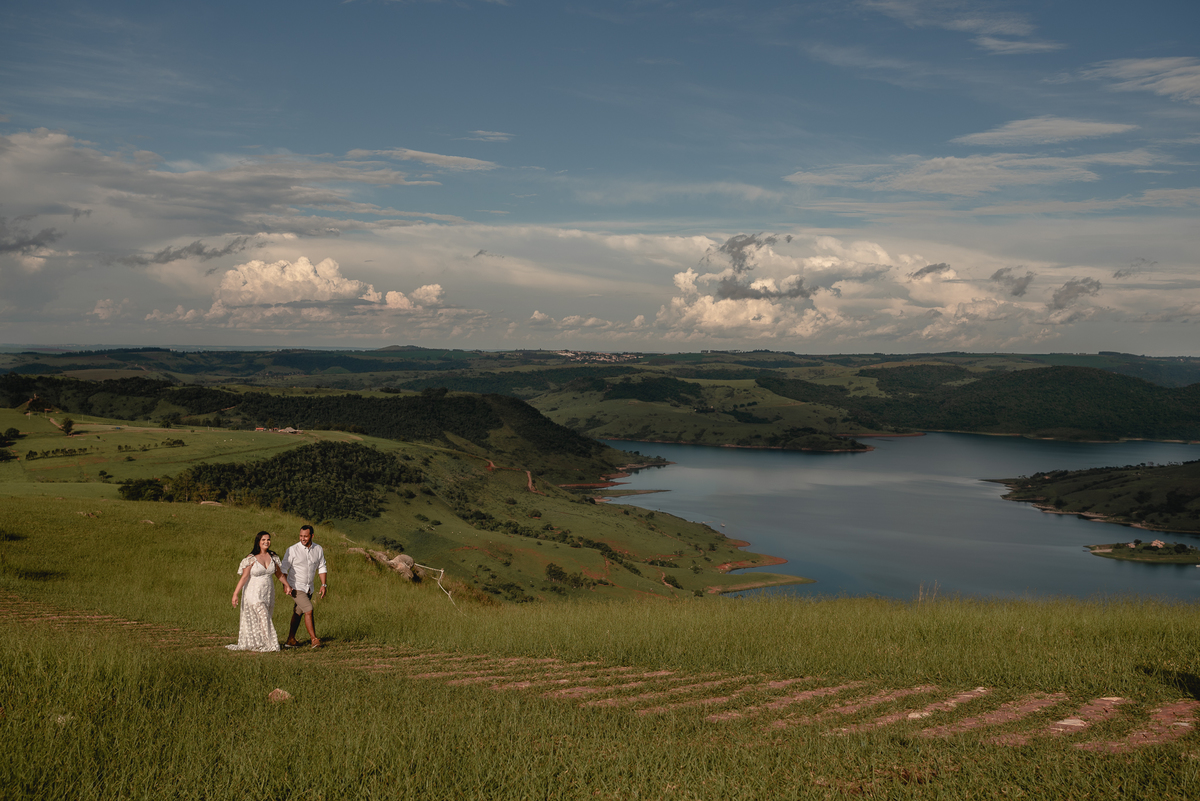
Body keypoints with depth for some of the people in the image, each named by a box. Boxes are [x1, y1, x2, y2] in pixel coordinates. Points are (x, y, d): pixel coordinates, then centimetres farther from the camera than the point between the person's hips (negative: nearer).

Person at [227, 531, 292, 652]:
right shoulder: (251, 559, -10)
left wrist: (287, 585, 27)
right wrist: (235, 594, -15)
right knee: (263, 617, -12)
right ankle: (269, 644, -5)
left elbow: (279, 573, 19)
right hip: (254, 593, -5)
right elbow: (244, 577, -11)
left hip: (268, 593, 5)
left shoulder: (273, 557, 4)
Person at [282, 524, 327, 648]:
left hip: (309, 588, 5)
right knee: (309, 610, -16)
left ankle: (290, 640, 20)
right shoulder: (292, 550, -12)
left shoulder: (318, 549, 1)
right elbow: (283, 569, -6)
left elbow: (321, 567, 10)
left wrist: (323, 585, 3)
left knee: (298, 613, 11)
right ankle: (314, 639, -11)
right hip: (296, 587, -5)